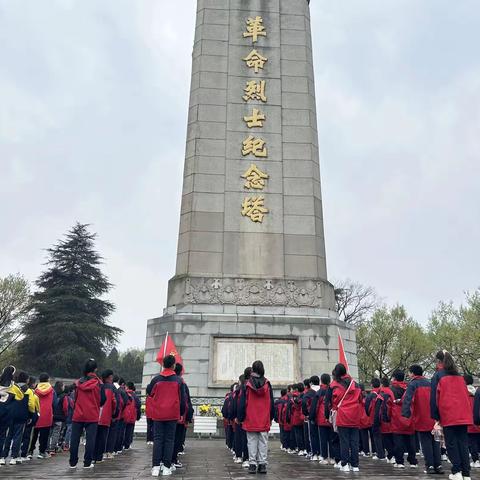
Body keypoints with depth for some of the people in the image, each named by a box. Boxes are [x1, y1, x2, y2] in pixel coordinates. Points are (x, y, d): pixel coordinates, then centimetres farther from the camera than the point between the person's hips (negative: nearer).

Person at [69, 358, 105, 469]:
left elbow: (75, 398, 9)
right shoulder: (98, 383, -8)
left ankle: (73, 462, 15)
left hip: (78, 415, 3)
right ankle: (87, 463, 5)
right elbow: (102, 399, -5)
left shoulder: (78, 382, 0)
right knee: (90, 439, 4)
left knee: (74, 439, 10)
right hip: (92, 416, -2)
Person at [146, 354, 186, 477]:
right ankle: (166, 467, 4)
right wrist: (181, 413, 14)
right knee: (169, 440, 5)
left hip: (158, 414, 1)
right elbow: (182, 399, 1)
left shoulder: (156, 379, -2)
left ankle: (155, 467, 1)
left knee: (157, 439, 6)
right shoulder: (178, 380, -4)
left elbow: (149, 392, 15)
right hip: (173, 414, -1)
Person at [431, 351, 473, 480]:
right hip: (463, 415, 5)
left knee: (451, 444, 3)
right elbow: (465, 395, 17)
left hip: (448, 416, -5)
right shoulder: (459, 376, 14)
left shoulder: (438, 375, -2)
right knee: (463, 443, 8)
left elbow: (434, 397, -5)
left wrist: (435, 417, -1)